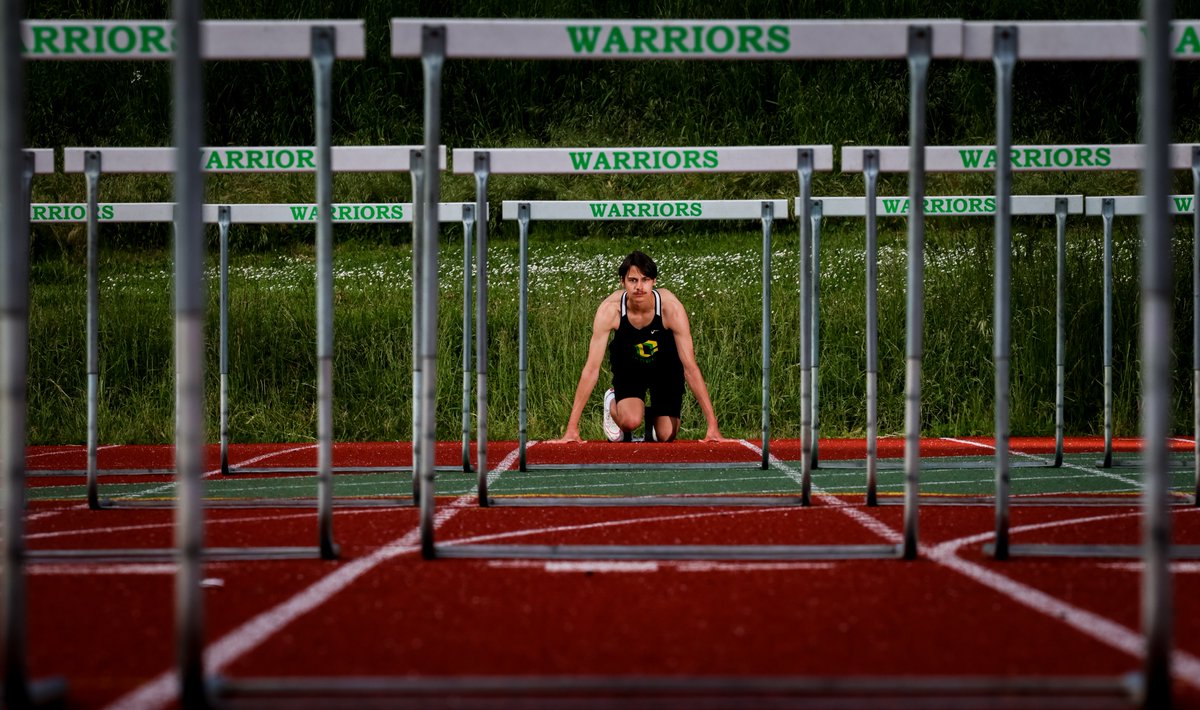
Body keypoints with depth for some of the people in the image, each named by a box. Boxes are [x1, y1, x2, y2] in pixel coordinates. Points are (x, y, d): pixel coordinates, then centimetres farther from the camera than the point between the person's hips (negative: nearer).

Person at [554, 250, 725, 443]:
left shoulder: (671, 307, -33)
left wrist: (713, 425, -31)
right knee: (631, 421, -26)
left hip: (666, 366, 1)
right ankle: (613, 404, 11)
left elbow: (690, 367, -29)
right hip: (628, 365, -1)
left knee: (666, 437, -5)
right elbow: (592, 369, -29)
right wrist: (572, 428, -32)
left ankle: (652, 417, 32)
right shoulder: (610, 309, -32)